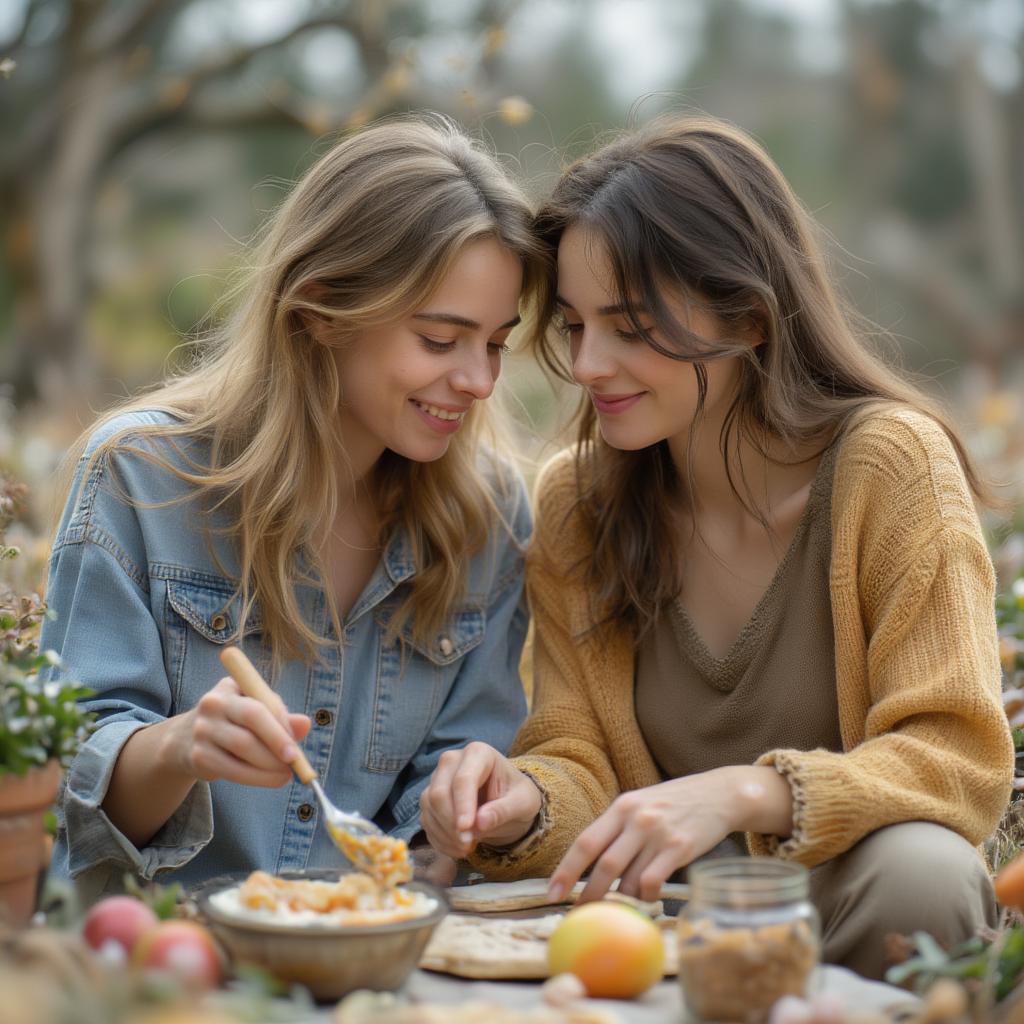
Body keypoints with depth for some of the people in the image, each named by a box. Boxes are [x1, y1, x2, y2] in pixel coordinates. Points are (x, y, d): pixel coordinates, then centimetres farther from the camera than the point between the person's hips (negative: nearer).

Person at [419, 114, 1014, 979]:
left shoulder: (891, 464, -12)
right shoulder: (573, 502, 1)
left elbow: (960, 761, -15)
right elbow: (579, 760, 1)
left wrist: (744, 794, -32)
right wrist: (524, 803, -23)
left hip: (843, 905, -1)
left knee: (915, 870, -34)